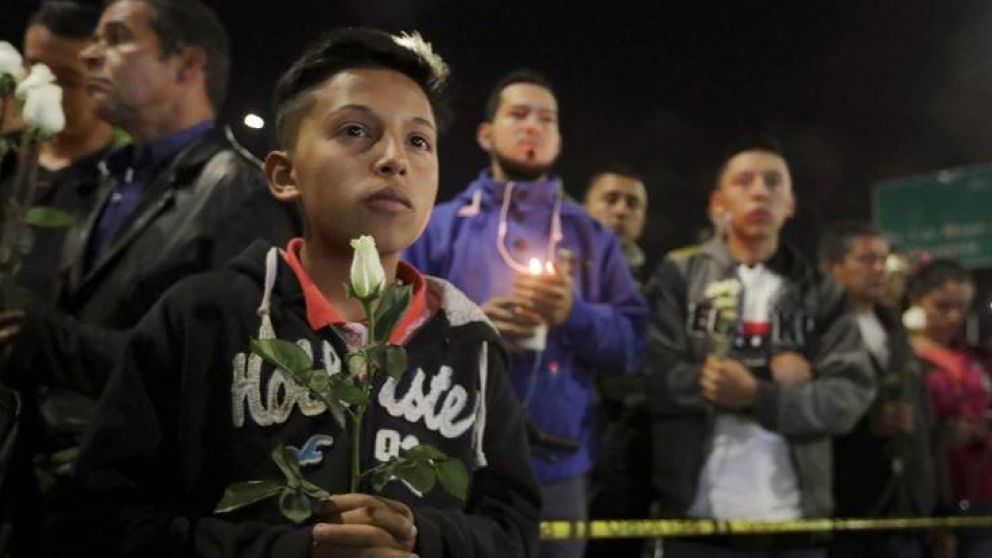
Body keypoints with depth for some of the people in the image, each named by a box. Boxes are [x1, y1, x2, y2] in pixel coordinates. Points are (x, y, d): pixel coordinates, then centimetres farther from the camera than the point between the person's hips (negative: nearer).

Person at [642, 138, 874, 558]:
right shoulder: (679, 276, 3)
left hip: (795, 519, 3)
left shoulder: (822, 294, 11)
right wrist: (769, 375, -11)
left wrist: (757, 396, -16)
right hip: (702, 516, -2)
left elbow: (851, 393, -1)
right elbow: (652, 375, -8)